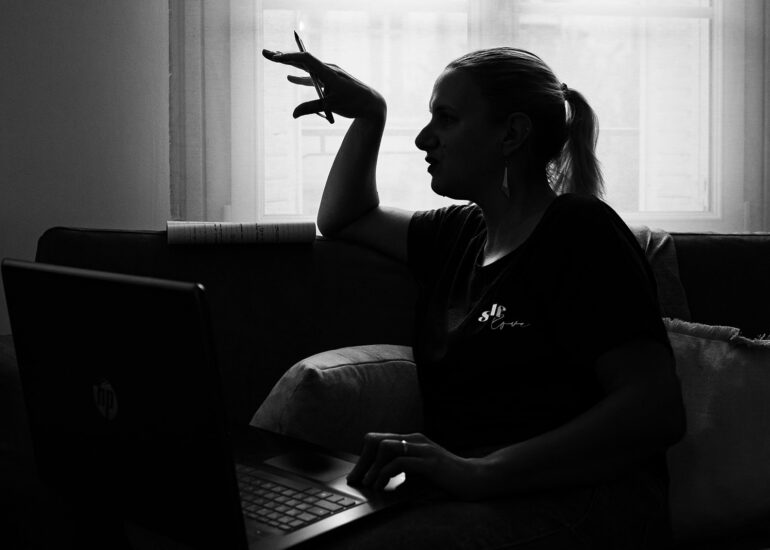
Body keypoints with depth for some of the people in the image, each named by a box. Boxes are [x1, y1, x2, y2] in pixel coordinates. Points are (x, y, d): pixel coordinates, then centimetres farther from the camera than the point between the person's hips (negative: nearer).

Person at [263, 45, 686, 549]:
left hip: (576, 498, -6)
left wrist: (481, 472, -27)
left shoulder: (579, 230, -3)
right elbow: (344, 219, 38)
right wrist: (370, 114, 23)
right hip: (467, 491, 6)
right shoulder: (461, 233, 19)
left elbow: (657, 410, -16)